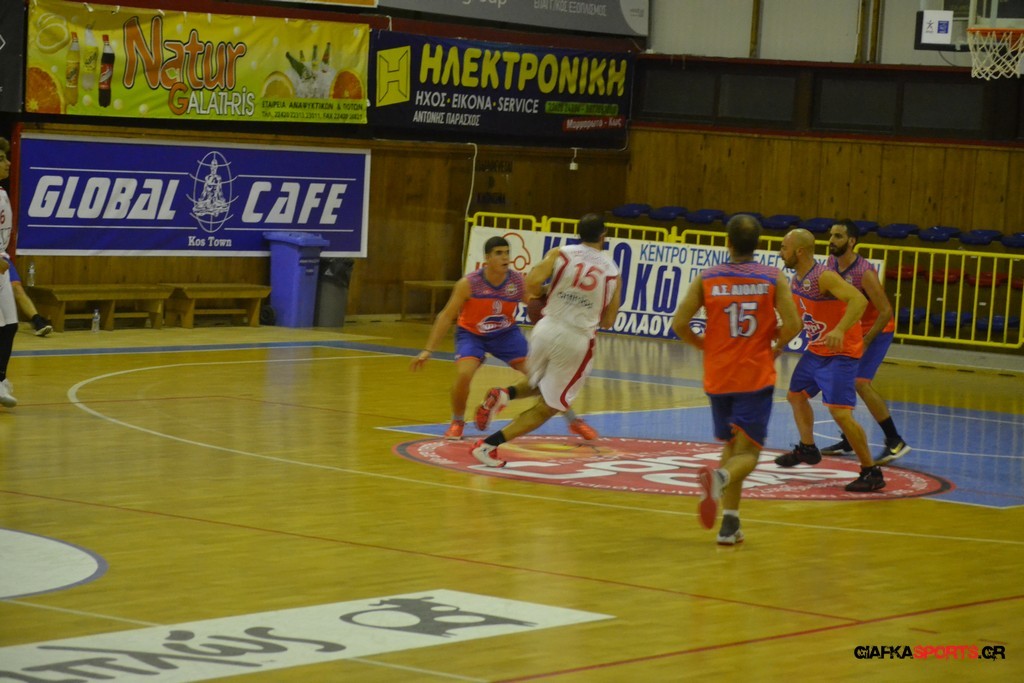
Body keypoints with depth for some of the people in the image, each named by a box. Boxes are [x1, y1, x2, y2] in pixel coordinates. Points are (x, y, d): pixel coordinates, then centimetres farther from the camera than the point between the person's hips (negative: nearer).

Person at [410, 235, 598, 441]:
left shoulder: (520, 282, -20)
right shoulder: (468, 284, -24)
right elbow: (446, 317, -17)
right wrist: (428, 350, -18)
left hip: (506, 333, 2)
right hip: (471, 334, -2)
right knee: (463, 374, -27)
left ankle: (573, 421, 14)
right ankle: (457, 422, 1)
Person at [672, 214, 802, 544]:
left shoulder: (707, 279, 0)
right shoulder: (774, 278, -3)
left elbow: (679, 324, -4)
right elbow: (792, 325, -10)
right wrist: (775, 346, 10)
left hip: (718, 377, 2)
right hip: (757, 377, -2)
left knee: (732, 446, 19)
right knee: (747, 452, 0)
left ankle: (729, 523, 11)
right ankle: (720, 477, -34)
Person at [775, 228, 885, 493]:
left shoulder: (824, 277, -25)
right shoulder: (796, 280, 4)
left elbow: (859, 300, -38)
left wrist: (840, 330, -50)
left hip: (841, 352, -10)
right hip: (816, 350, 10)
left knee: (840, 412, -18)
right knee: (796, 395, 25)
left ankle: (871, 472, -10)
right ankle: (807, 448, 46)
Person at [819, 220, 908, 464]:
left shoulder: (865, 273, -29)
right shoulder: (832, 263, -6)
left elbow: (886, 312, -26)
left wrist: (865, 342, -25)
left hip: (877, 330, -8)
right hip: (851, 329, 8)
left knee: (861, 382, -18)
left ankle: (896, 442, -12)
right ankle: (848, 441, 19)